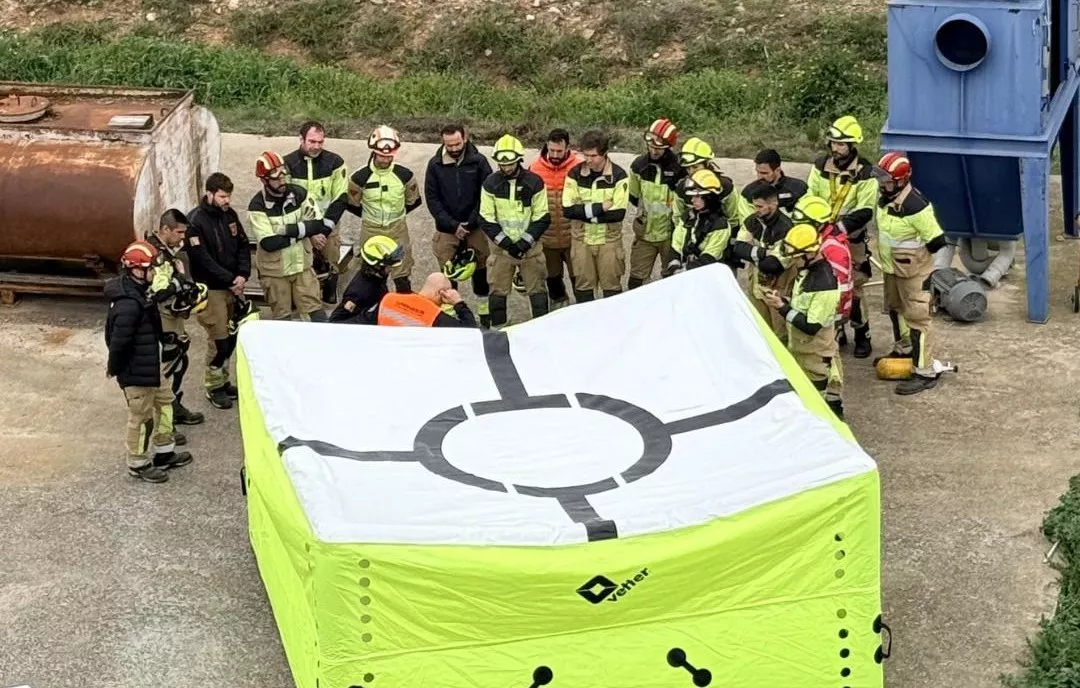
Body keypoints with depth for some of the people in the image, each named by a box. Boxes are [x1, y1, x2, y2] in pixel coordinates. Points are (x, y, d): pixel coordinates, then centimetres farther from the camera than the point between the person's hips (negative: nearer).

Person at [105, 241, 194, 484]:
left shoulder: (136, 290, 2)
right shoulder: (129, 303, -31)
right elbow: (119, 341, -26)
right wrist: (114, 368, -11)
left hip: (148, 364, 11)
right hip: (136, 370, -11)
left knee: (164, 399, 23)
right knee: (141, 416, 6)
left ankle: (164, 453, 37)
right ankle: (138, 464, 24)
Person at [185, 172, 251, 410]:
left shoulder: (229, 214, 5)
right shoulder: (195, 221, -16)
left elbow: (243, 245, 9)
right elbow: (203, 260, -19)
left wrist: (242, 275, -7)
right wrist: (231, 280, -16)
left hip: (232, 286, 6)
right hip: (211, 289, -6)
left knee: (231, 337, 11)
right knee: (219, 340, -4)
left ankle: (223, 380, 27)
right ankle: (213, 387, 12)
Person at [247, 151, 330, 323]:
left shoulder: (299, 194, -6)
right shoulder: (257, 206, -16)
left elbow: (322, 226, -11)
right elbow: (269, 243, -25)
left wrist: (292, 230, -23)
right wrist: (302, 232, -19)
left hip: (302, 264, 2)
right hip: (274, 270, -2)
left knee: (316, 311, 3)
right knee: (281, 317, 11)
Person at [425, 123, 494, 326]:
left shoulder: (479, 161, -6)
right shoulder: (435, 164, -3)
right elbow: (432, 198, -2)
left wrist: (471, 222, -11)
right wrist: (452, 225, -10)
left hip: (475, 227, 0)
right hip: (447, 229, 0)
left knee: (480, 270, 9)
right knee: (448, 273, 0)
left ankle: (484, 313, 22)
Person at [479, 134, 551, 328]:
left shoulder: (534, 183, -7)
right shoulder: (491, 183, -4)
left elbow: (542, 218, -4)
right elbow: (486, 219, -3)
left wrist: (525, 242, -12)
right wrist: (506, 243, -11)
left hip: (529, 246, -1)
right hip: (501, 247, 1)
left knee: (537, 288, 4)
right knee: (498, 289, 4)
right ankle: (497, 329, 15)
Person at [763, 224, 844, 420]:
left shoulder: (825, 283, -29)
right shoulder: (807, 270, 1)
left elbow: (811, 326, -28)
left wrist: (782, 307, -24)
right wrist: (782, 299, -2)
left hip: (815, 351, -10)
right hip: (799, 347, 10)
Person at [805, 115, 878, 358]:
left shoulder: (864, 173, -13)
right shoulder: (821, 166, 0)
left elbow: (865, 211, -16)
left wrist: (841, 226, -27)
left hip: (851, 239, -4)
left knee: (852, 291, -3)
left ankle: (862, 336, 13)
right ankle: (836, 333, 27)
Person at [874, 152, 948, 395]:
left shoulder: (916, 207, -30)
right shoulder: (885, 199, -2)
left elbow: (937, 240, -25)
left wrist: (915, 255, -11)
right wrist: (887, 254, 15)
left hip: (913, 272, -9)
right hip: (892, 268, 9)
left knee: (916, 319, -6)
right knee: (895, 309, 27)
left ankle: (925, 373, -2)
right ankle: (903, 349, 50)